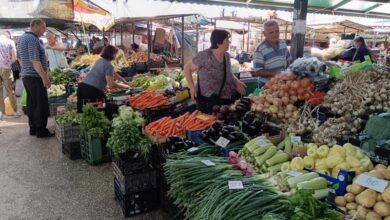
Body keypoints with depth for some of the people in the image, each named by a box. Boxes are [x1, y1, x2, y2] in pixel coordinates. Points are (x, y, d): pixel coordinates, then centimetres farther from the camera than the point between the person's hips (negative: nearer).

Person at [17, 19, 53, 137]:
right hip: (35, 76, -10)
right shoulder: (32, 39, -17)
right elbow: (35, 61, -24)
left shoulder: (22, 38, 14)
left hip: (26, 75, 10)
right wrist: (45, 77, -25)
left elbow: (19, 57, 22)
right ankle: (41, 130, 2)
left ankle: (33, 128, 21)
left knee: (31, 103, 14)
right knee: (42, 104, -3)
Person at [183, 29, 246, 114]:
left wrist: (237, 82, 4)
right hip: (207, 101, -6)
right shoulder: (204, 56, -13)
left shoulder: (226, 56, 7)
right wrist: (192, 87, -10)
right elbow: (187, 68, -5)